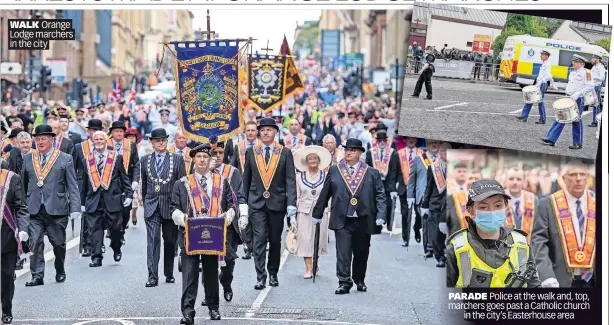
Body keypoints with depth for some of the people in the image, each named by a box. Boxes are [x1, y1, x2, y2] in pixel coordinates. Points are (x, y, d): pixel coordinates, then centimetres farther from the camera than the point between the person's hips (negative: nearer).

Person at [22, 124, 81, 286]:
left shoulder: (65, 159, 2)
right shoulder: (28, 159, 10)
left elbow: (72, 186, -1)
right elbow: (23, 184, 14)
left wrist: (75, 208, -9)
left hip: (56, 209, -2)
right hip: (34, 210, 2)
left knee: (58, 243, 9)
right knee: (35, 243, -7)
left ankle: (60, 272, 28)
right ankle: (37, 276, -3)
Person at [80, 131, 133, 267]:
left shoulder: (116, 157, 6)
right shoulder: (87, 160, 10)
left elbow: (124, 177, 8)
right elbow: (84, 183, 13)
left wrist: (128, 194, 0)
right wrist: (82, 202, 13)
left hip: (113, 199, -1)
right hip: (94, 200, 1)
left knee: (115, 227, 5)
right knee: (95, 229, -5)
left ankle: (116, 249, 31)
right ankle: (96, 257, -4)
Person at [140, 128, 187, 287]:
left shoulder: (177, 159, 3)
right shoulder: (145, 160, 8)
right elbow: (143, 184, 15)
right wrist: (145, 202, 13)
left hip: (171, 206, 0)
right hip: (151, 207, 0)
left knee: (170, 241, 8)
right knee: (153, 240, -10)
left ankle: (169, 274, 21)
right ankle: (152, 276, -12)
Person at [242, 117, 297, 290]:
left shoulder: (285, 153, 0)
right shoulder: (251, 152, 5)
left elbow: (290, 181, -4)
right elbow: (246, 179, 11)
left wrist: (291, 206, -12)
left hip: (277, 202, 0)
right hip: (256, 202, 0)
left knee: (275, 240, 10)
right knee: (259, 240, -9)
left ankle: (273, 273, 26)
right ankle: (261, 277, -10)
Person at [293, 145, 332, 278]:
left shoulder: (326, 176, 4)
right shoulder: (299, 177, 6)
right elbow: (296, 196, 8)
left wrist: (330, 212, 0)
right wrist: (293, 213, 4)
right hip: (304, 211, 0)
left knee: (318, 238, 3)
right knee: (305, 238, -6)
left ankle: (315, 264, 22)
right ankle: (309, 269, -5)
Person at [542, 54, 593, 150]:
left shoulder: (585, 73, -10)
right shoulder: (572, 73, 15)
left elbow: (590, 86, -17)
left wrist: (578, 94, -23)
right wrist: (567, 94, 15)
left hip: (578, 100, -8)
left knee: (576, 121, 0)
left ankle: (578, 143, 9)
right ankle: (551, 139, 3)